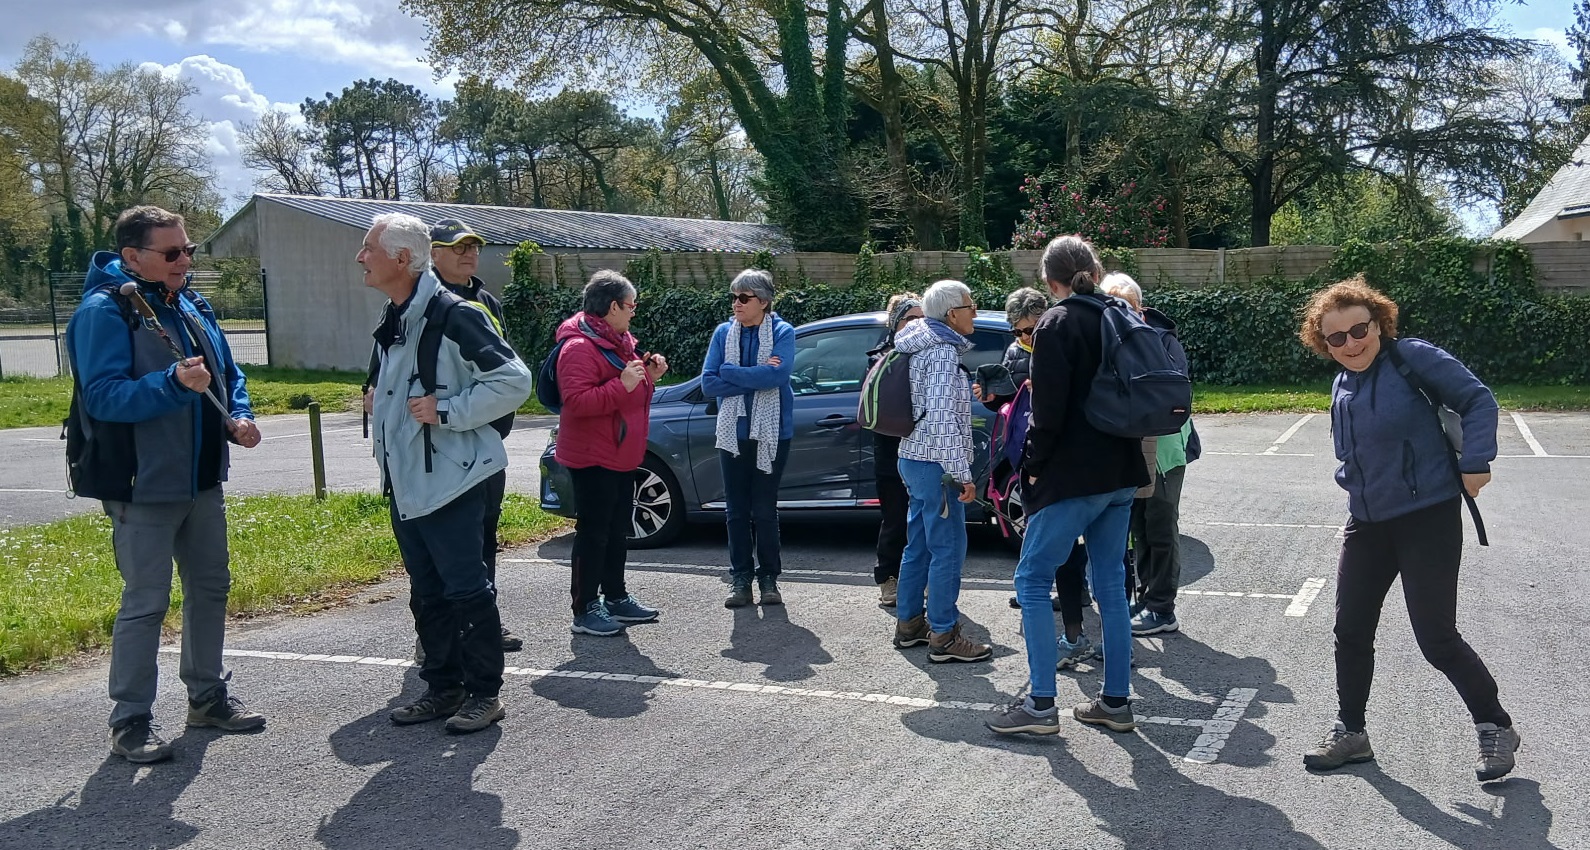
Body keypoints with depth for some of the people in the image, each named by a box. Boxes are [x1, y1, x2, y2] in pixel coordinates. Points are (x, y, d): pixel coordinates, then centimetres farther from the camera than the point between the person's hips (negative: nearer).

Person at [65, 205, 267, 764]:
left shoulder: (192, 305, 10)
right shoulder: (104, 310, -14)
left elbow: (228, 374, 20)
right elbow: (102, 396, -23)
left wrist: (239, 417, 1)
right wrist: (173, 383, -35)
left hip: (201, 480, 8)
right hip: (143, 484, -8)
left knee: (211, 587, 15)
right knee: (145, 603, -2)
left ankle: (207, 695, 30)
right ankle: (131, 720, 11)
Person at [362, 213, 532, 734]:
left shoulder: (451, 316, -16)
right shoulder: (392, 320, 14)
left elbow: (513, 381, -19)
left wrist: (448, 411, -20)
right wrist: (382, 403, 13)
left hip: (449, 480, -9)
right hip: (405, 482, 10)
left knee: (467, 588, -2)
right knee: (426, 593, 15)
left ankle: (485, 693, 9)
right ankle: (443, 688, 26)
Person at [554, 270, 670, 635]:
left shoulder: (619, 341, 15)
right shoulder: (579, 347, -18)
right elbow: (577, 401, -27)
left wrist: (648, 374, 8)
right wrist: (623, 385, -29)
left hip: (621, 455, 10)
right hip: (592, 457, -10)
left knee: (618, 530, 17)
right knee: (593, 532, -5)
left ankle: (616, 598, 28)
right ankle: (585, 610, 1)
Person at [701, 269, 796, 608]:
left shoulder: (782, 332, -5)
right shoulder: (724, 333, 3)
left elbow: (777, 375, -22)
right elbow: (708, 383, -5)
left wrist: (730, 372, -14)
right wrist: (756, 376, -14)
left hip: (771, 433, -3)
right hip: (733, 433, 3)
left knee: (765, 510, 3)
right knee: (736, 509, 7)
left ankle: (768, 578, 16)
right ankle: (740, 578, 16)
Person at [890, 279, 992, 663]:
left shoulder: (925, 347, 14)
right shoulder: (943, 351, -16)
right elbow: (941, 418, -23)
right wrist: (963, 473, -21)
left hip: (914, 459, 10)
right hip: (935, 464, -10)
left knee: (919, 545, 16)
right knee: (948, 549, -5)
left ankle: (909, 623, 25)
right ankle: (943, 636, -1)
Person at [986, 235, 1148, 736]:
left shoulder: (1057, 324, -11)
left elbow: (1048, 406, -17)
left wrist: (1035, 464, -6)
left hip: (1072, 474, -8)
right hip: (1121, 473, 8)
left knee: (1032, 579, 0)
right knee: (1110, 583, 13)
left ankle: (1041, 706, -2)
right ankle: (1116, 702, 17)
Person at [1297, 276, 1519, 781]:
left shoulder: (1414, 359, -12)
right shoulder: (1342, 389, 10)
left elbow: (1478, 400, -11)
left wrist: (1474, 464, -17)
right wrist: (1361, 488, 5)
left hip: (1428, 518, -7)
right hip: (1367, 525, 7)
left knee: (1436, 638, -4)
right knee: (1350, 630, 7)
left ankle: (1495, 727, 18)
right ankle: (1350, 731, 23)